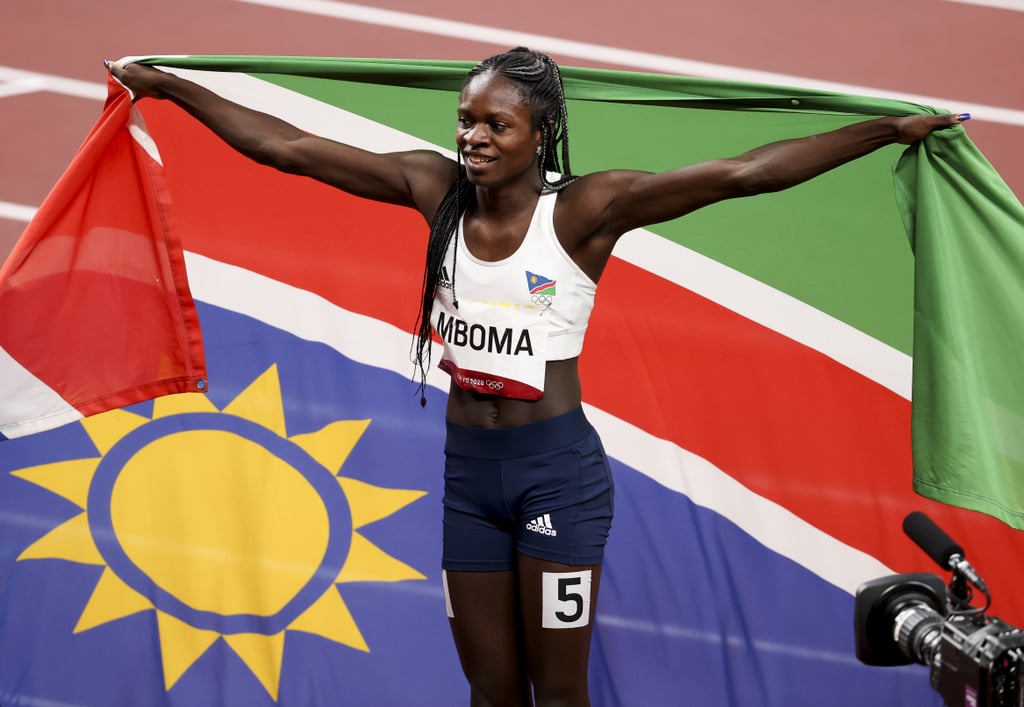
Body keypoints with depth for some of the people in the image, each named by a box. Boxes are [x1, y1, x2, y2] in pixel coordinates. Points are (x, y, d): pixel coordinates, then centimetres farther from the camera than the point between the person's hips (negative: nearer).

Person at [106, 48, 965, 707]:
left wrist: (889, 130, -23)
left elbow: (739, 173, -18)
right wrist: (171, 86, 7)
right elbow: (289, 148, 3)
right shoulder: (435, 189, -1)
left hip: (557, 470, -4)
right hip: (467, 468, 4)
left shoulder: (586, 209, -13)